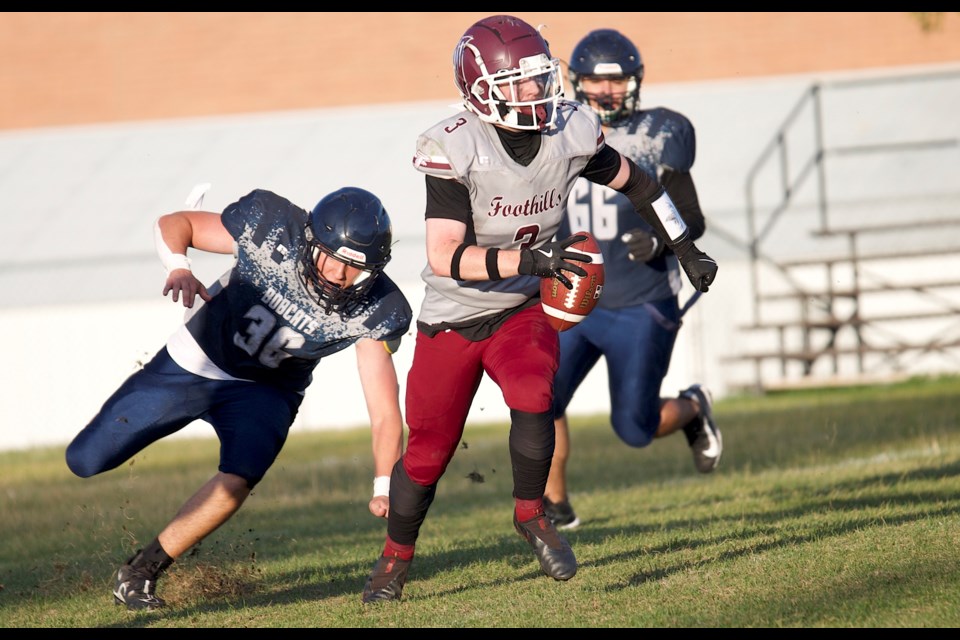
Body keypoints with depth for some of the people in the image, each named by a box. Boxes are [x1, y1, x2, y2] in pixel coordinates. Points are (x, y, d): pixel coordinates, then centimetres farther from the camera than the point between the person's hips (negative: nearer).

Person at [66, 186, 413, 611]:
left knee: (237, 481, -28)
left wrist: (385, 487, -40)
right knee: (85, 460, 0)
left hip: (264, 391, 0)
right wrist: (178, 267, -36)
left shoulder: (373, 312, -25)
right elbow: (173, 224, -15)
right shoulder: (272, 228, -28)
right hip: (192, 363, 0)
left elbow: (384, 412, -25)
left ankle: (140, 573, -8)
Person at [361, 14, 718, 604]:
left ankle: (530, 516, -4)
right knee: (428, 452, 6)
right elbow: (445, 257, -30)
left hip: (524, 309, 2)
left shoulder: (571, 133, -12)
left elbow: (635, 182, 8)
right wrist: (528, 258, -41)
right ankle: (396, 557, 32)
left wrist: (687, 249, 8)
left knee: (533, 398, -27)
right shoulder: (455, 149, -24)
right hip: (453, 317, -2)